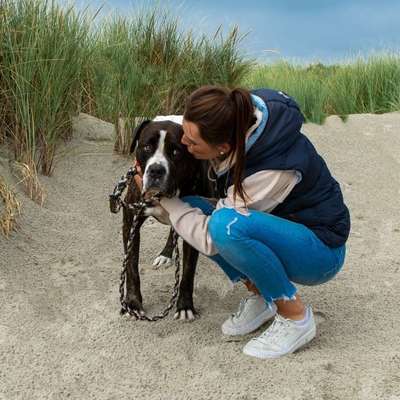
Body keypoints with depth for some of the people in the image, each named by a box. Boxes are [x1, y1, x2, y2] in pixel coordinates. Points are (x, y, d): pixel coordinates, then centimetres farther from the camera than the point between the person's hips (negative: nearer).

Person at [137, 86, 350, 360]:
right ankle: (260, 295, 3)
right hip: (278, 230, 8)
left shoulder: (273, 170, -35)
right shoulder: (239, 120, -16)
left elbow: (210, 239, -28)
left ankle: (296, 317, -15)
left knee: (227, 224, -34)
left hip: (321, 253, -8)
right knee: (191, 206, -8)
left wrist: (162, 198, -17)